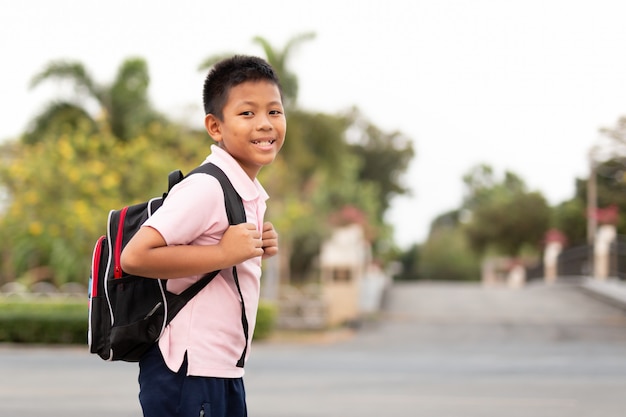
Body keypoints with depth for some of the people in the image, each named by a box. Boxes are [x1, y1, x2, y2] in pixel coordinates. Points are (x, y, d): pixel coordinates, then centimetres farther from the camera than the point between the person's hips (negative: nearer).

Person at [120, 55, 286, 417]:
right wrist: (224, 253, -22)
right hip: (188, 372, -9)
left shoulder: (251, 194, 12)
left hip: (225, 372, 9)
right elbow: (135, 256, -25)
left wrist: (257, 250, 4)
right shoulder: (206, 189, -17)